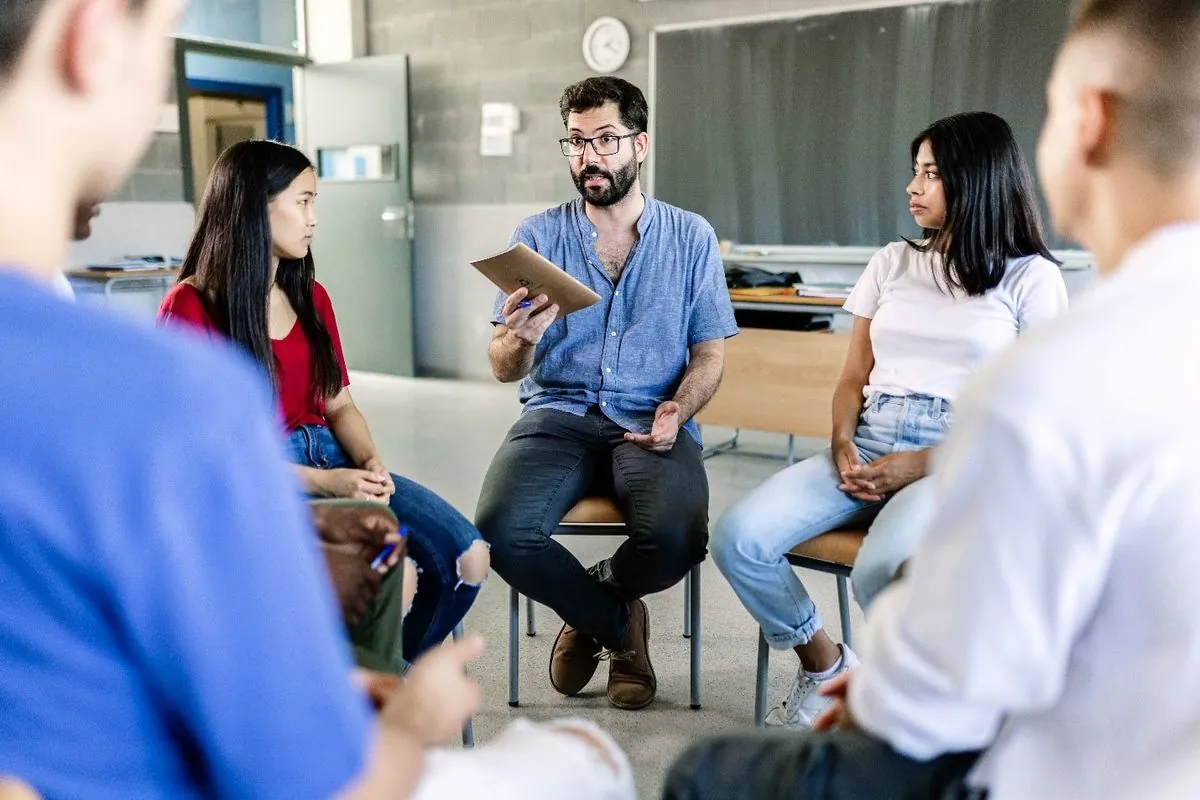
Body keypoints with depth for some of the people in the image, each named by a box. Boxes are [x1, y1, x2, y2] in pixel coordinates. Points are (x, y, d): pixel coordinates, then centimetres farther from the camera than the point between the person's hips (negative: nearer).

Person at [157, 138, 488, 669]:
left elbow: (339, 405, 14)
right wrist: (320, 482, -18)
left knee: (467, 556, -13)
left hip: (332, 459, 7)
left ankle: (392, 674, 11)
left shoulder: (310, 298, 16)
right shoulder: (190, 307, -5)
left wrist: (371, 462, -8)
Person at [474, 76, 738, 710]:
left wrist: (678, 411, -14)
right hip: (557, 415, 1)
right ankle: (620, 626, 4)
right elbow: (504, 370, 2)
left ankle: (590, 610, 9)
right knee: (502, 531, -29)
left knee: (677, 540, -31)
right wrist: (519, 338, -23)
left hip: (651, 423, 0)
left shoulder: (691, 237, 8)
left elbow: (709, 354, 8)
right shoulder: (539, 236, 7)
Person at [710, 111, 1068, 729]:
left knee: (882, 570, -36)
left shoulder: (1031, 277, 5)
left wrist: (922, 465, -13)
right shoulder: (893, 264, 19)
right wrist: (843, 446, -5)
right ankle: (824, 665, 6)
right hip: (867, 448, 5)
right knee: (738, 538, -21)